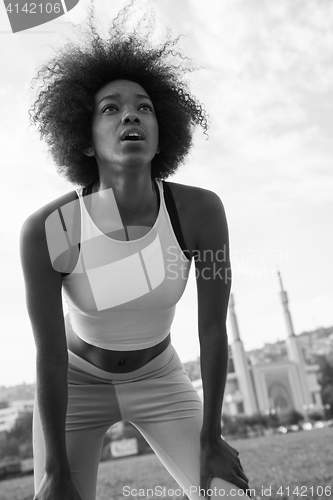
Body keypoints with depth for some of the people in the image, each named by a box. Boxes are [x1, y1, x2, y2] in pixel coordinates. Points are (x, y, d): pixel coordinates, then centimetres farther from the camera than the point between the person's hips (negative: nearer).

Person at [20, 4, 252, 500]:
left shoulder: (201, 210, -27)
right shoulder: (46, 231, -30)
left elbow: (214, 332, -18)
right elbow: (50, 355, -21)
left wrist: (210, 439, -10)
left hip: (159, 379, 1)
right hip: (76, 384, 0)